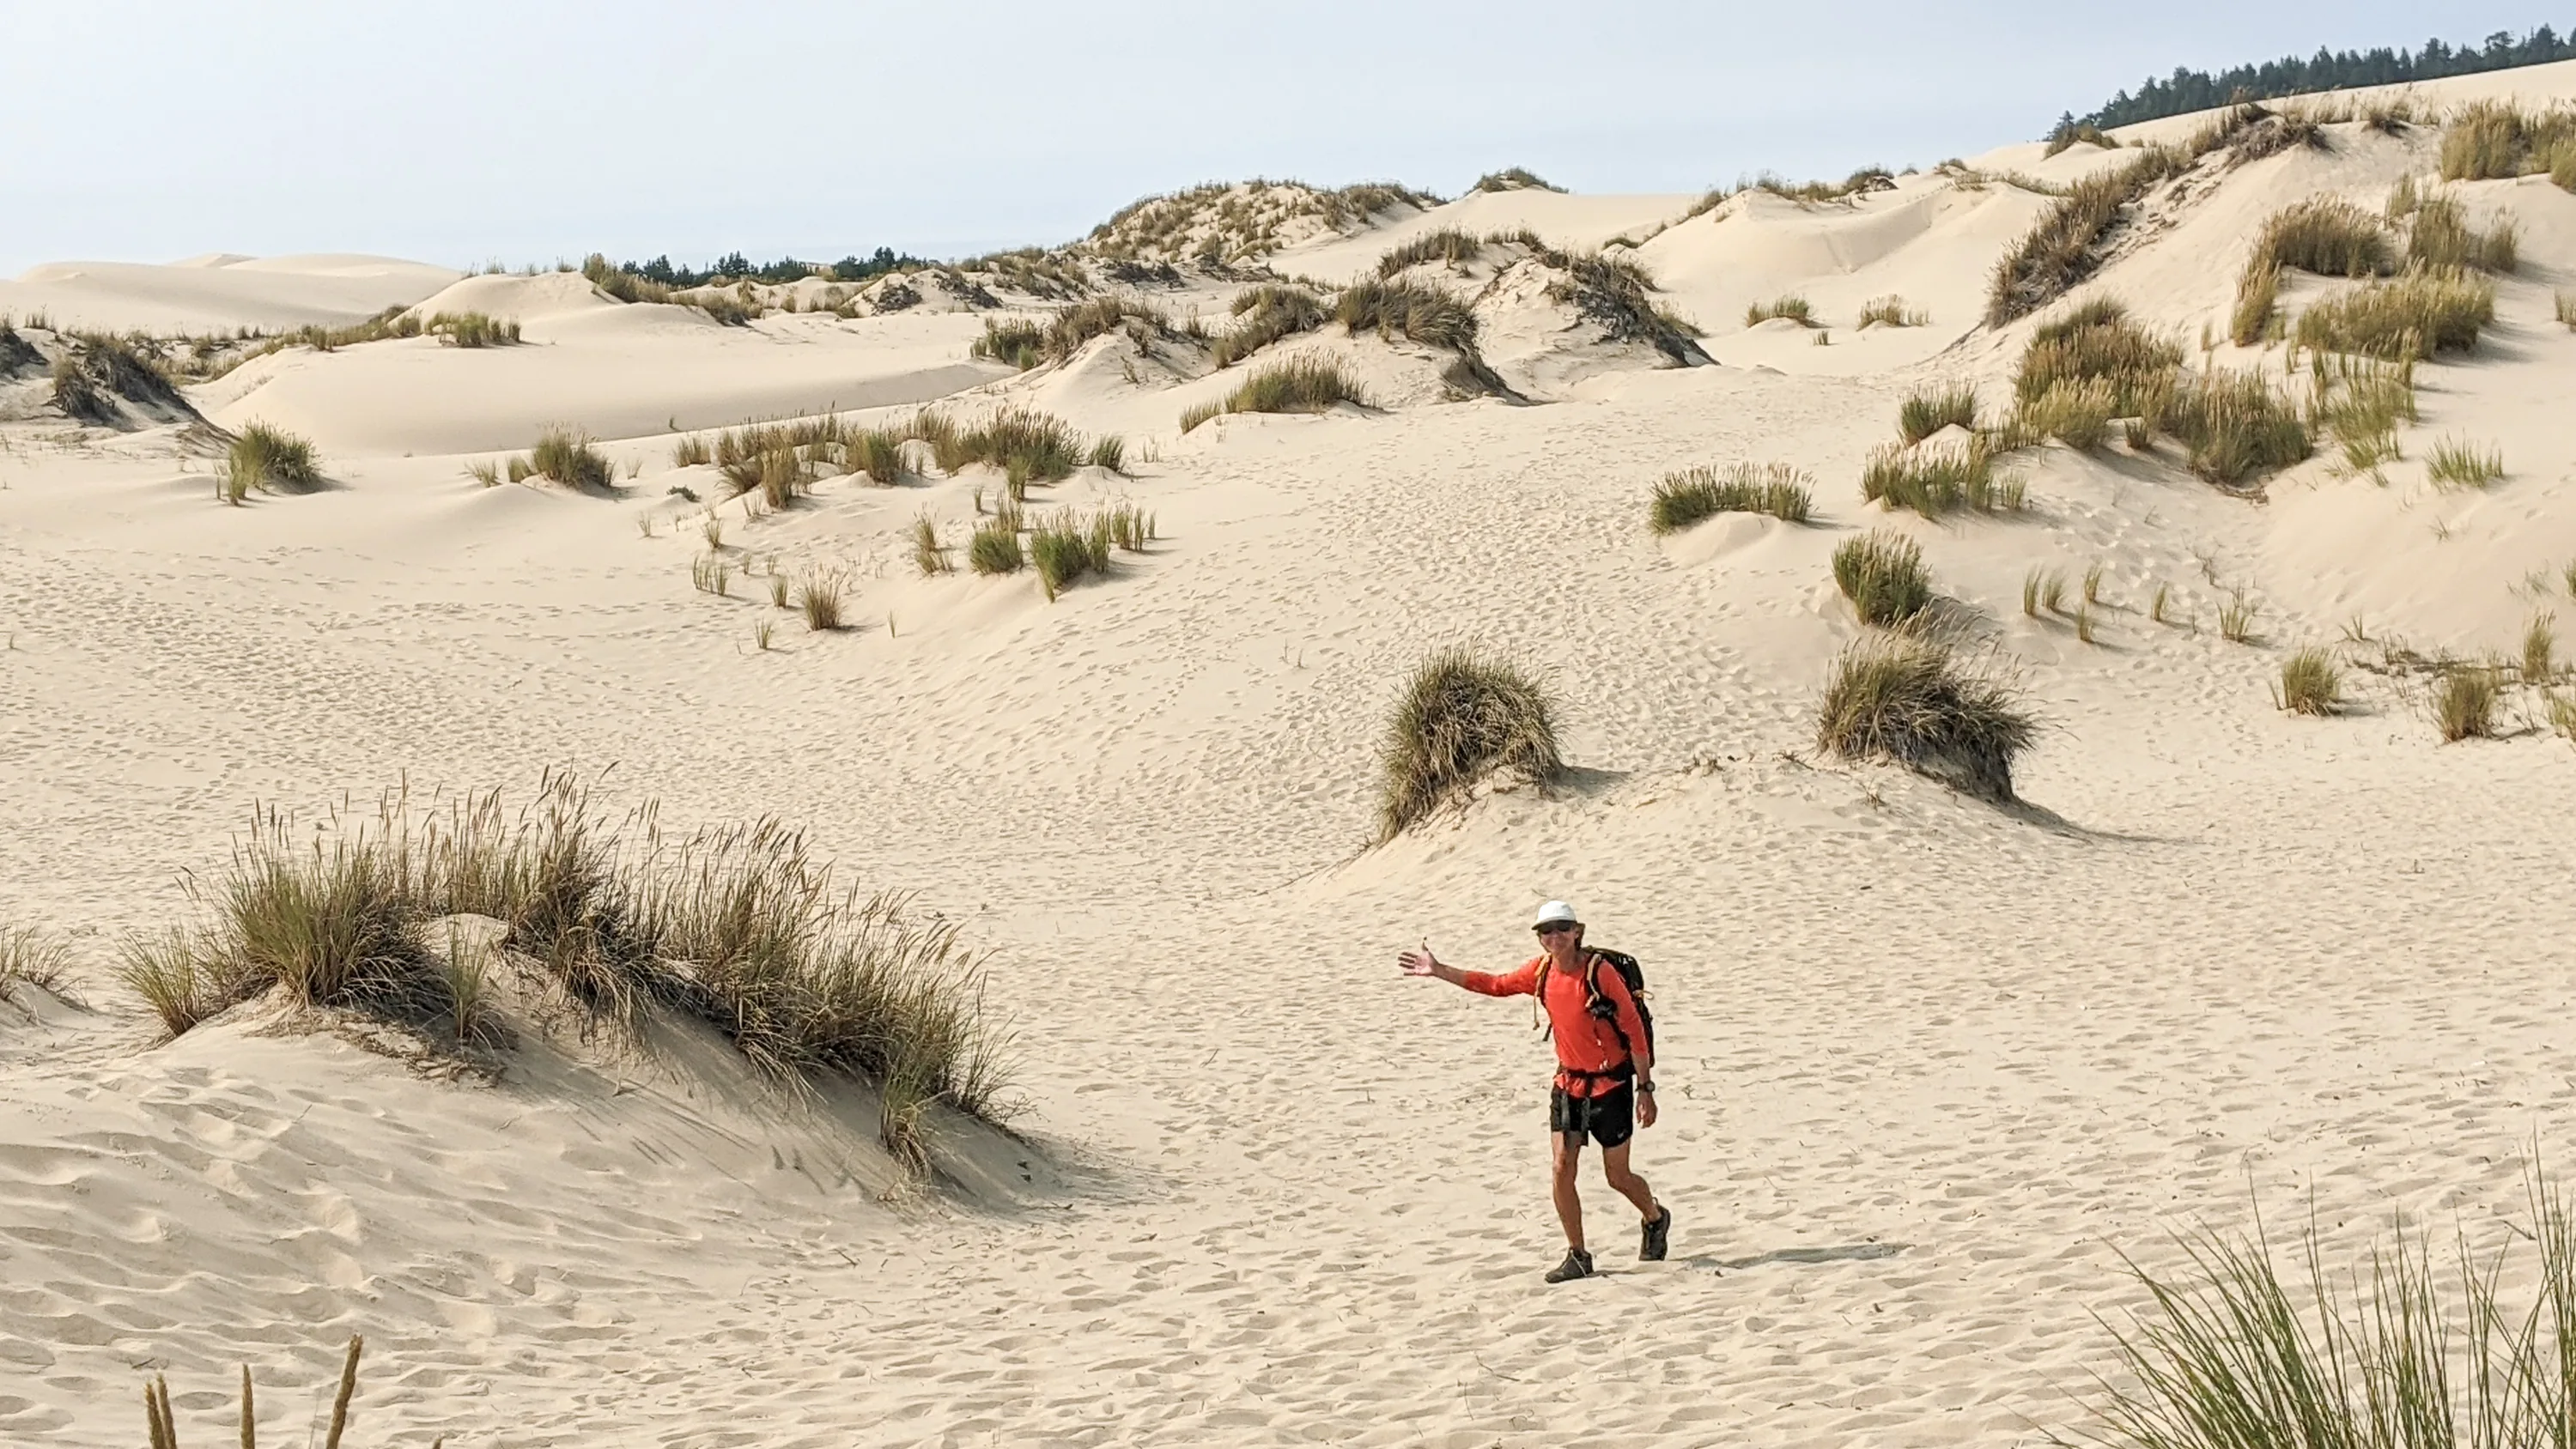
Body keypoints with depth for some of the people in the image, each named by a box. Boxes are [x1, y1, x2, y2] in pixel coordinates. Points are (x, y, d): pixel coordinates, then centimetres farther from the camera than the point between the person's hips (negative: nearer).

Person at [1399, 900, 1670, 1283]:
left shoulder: (1601, 972, -20)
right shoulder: (1541, 971, -3)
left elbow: (1634, 1032, -16)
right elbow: (1496, 985, 12)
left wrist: (1645, 1089, -15)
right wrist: (1438, 971, 10)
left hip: (1610, 1085, -5)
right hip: (1569, 1084, 5)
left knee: (1618, 1176, 5)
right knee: (1561, 1169, -5)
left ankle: (1656, 1219, 36)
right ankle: (1577, 1256, 6)